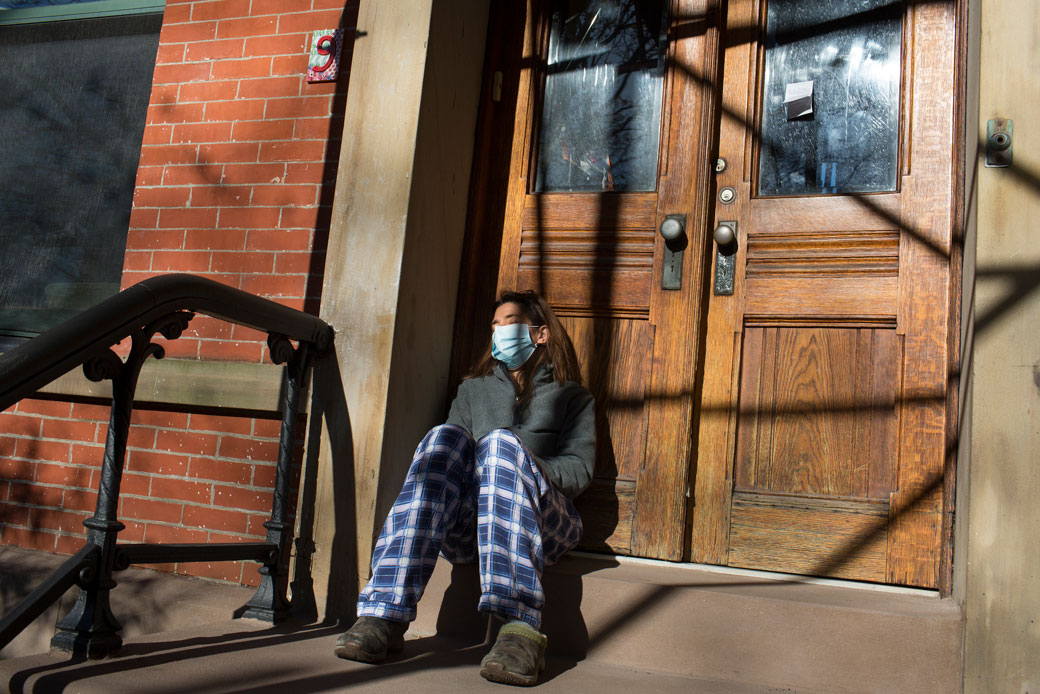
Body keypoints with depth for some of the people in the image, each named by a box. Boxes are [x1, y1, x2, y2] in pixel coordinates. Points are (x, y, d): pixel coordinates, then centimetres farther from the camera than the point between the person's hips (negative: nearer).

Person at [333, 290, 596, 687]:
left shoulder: (572, 397, 24)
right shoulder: (474, 388, 32)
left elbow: (580, 468, 9)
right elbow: (447, 453, 19)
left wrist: (521, 472, -10)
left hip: (542, 519, -2)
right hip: (467, 523, 2)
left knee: (502, 442, -33)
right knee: (445, 436, -28)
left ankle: (521, 628, -50)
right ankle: (386, 613, -41)